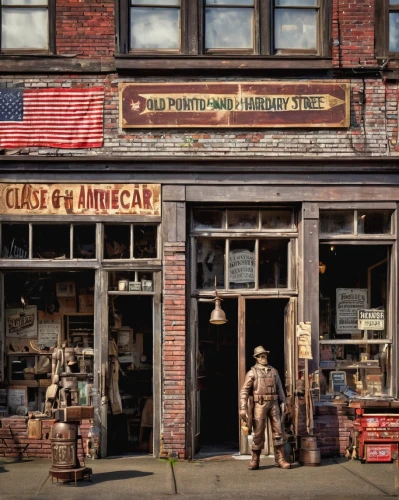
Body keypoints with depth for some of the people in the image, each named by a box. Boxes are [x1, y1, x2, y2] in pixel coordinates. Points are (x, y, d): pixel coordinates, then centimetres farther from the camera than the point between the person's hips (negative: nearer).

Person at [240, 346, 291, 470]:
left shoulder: (274, 371, 14)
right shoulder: (252, 372, 2)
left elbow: (280, 388, 16)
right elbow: (244, 391, -4)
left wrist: (283, 403, 6)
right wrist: (243, 408, -12)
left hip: (273, 404, 3)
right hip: (260, 404, -3)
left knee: (277, 431, 0)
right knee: (258, 432, -1)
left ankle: (280, 459, 4)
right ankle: (255, 460, 8)